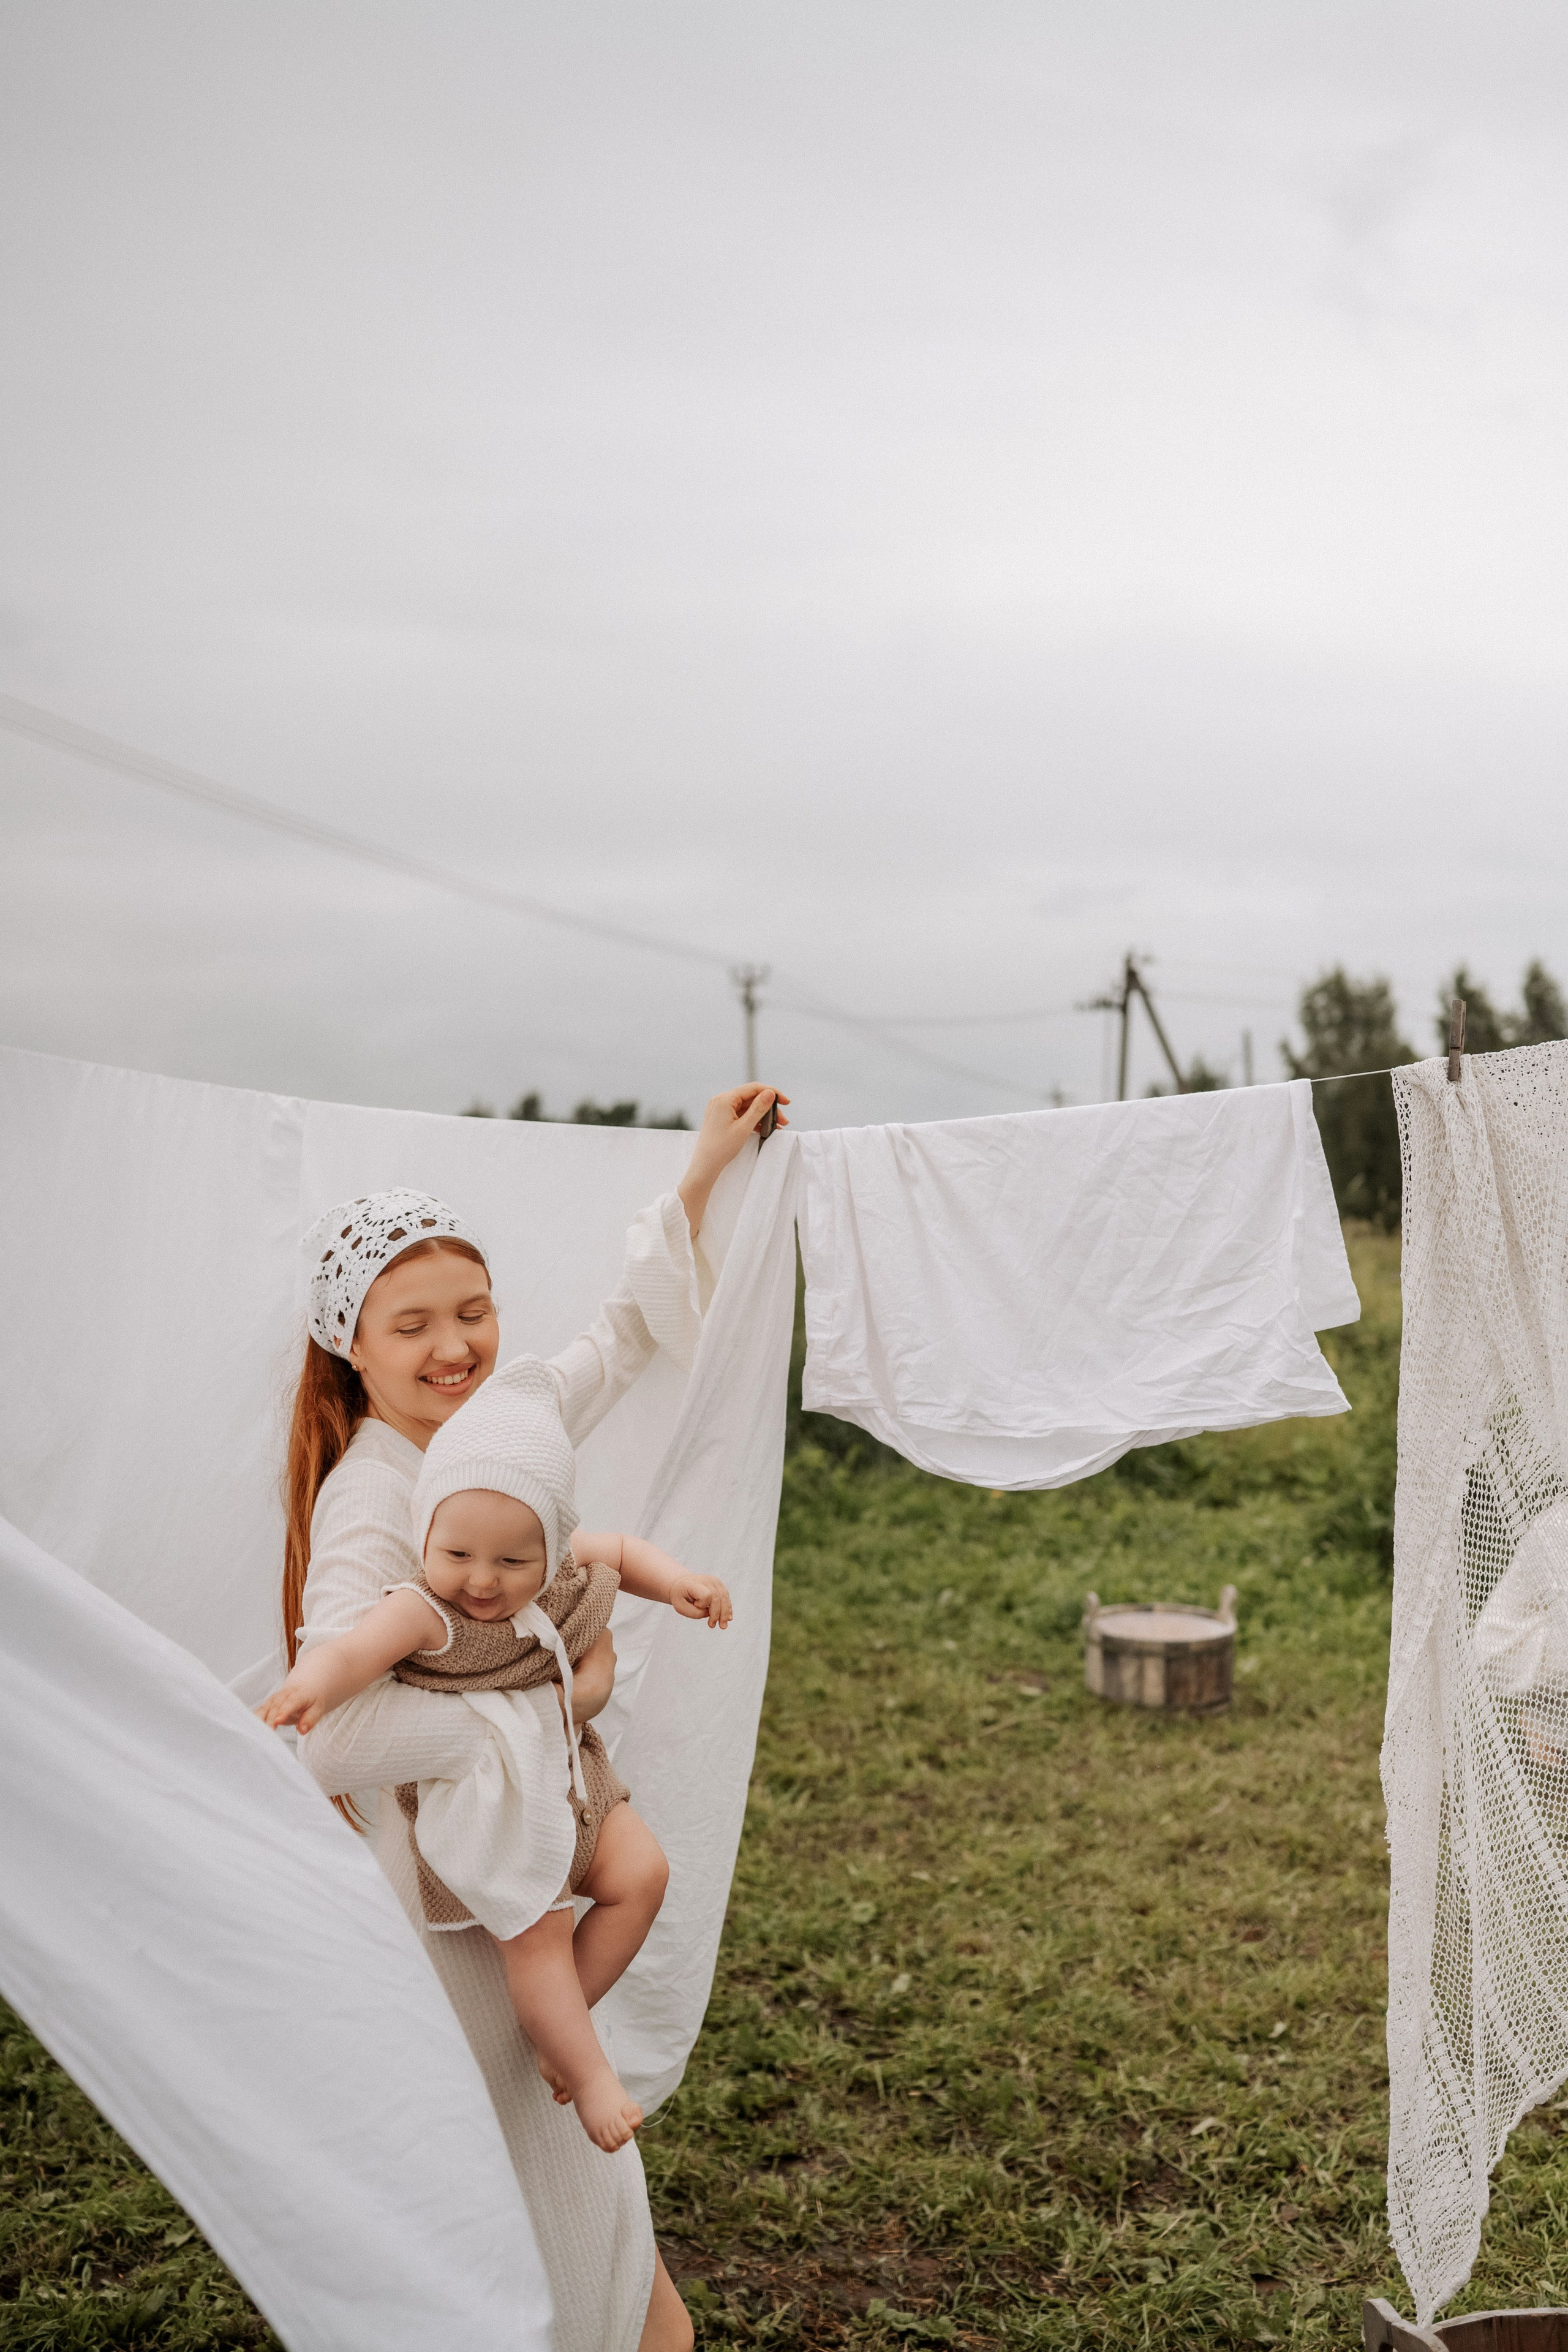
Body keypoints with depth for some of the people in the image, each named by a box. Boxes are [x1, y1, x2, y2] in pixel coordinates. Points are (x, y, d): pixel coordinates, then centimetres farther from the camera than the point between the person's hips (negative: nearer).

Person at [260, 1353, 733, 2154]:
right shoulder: (425, 1613, -29)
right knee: (539, 1930, -7)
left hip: (561, 1774, 7)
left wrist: (678, 1581, -5)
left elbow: (619, 1551, 10)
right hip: (477, 1807, -7)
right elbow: (357, 1645, -47)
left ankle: (554, 2025, 21)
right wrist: (313, 1683, -69)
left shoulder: (557, 1574, -10)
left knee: (641, 1874, 5)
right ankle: (587, 2073, 16)